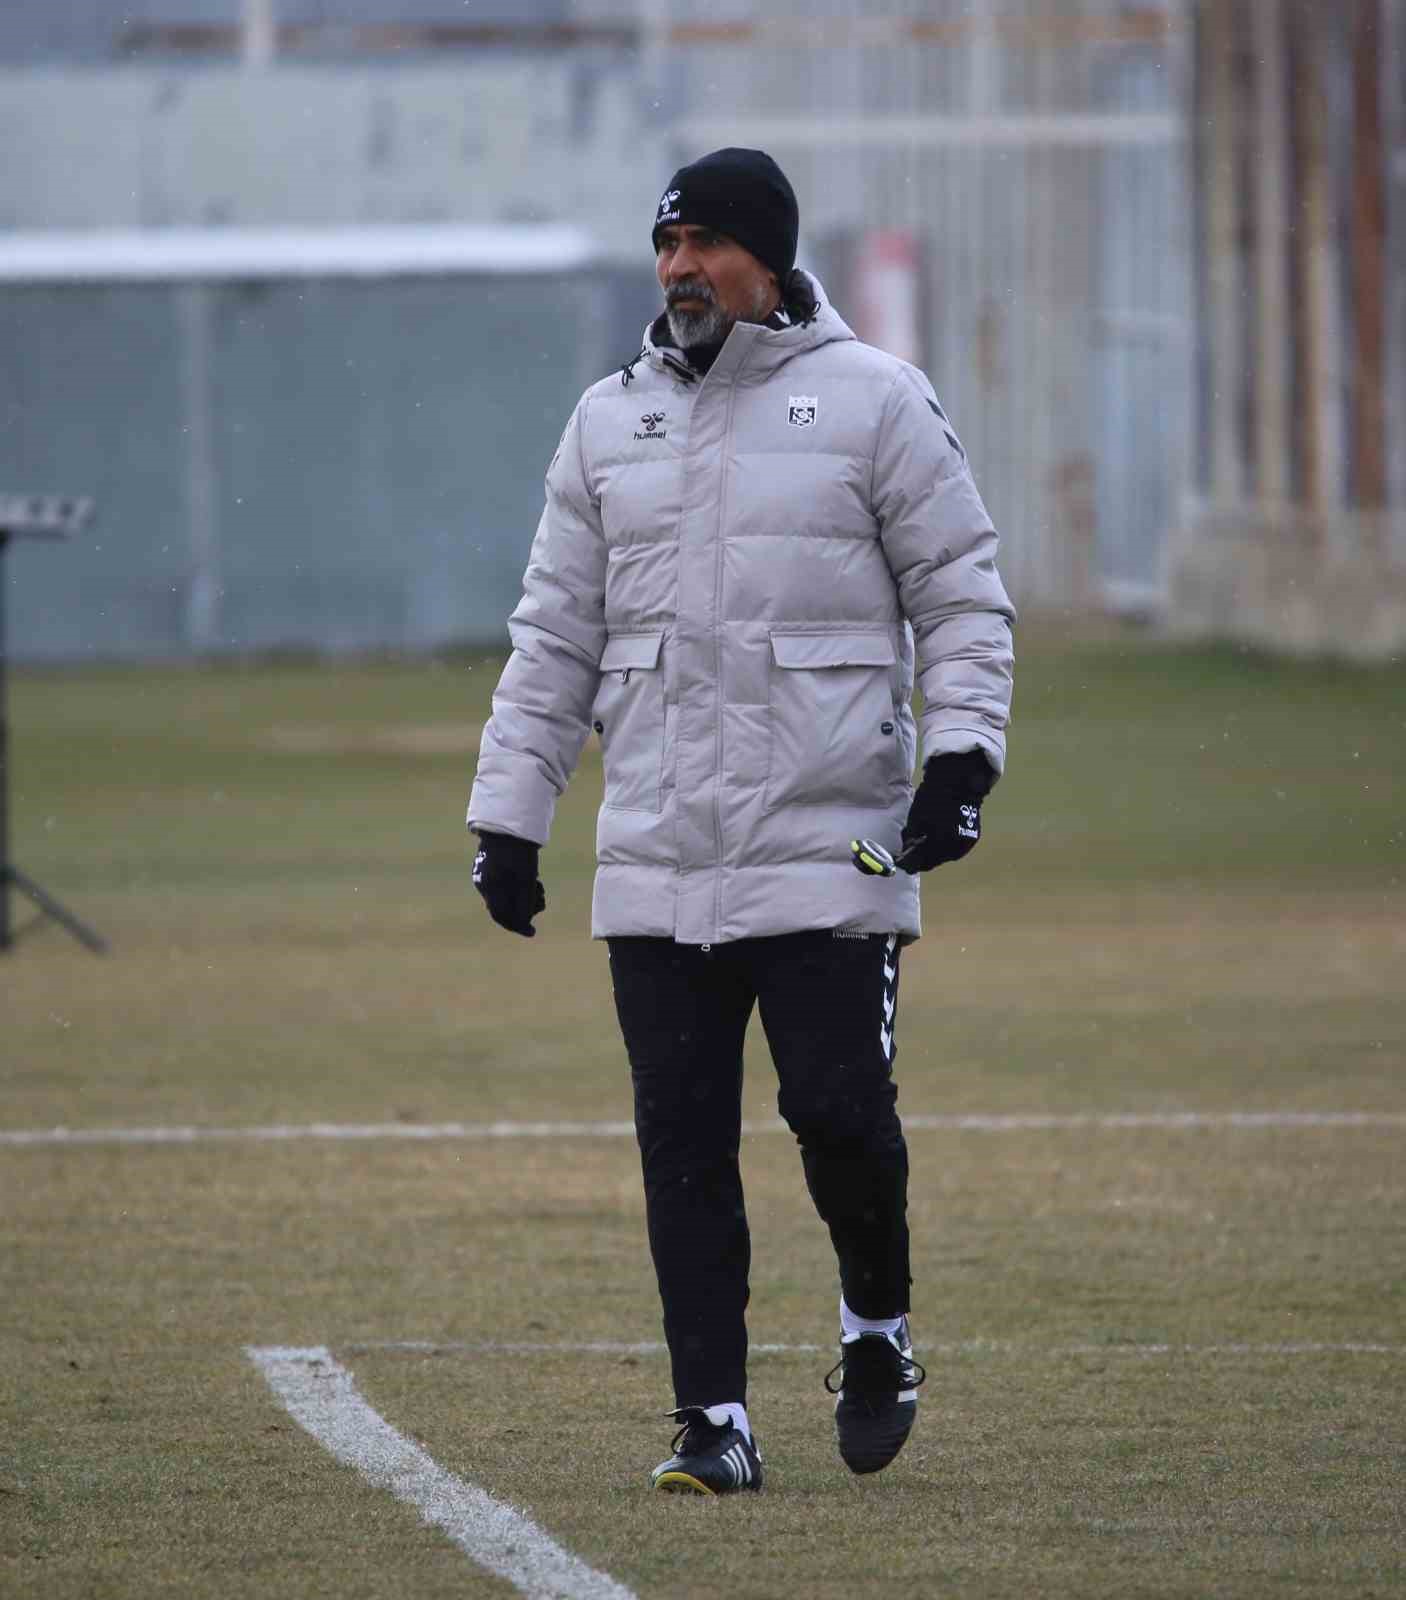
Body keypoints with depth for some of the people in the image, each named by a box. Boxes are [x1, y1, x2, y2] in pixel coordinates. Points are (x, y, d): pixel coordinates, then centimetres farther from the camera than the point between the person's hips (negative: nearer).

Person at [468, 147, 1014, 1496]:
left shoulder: (873, 401, 2)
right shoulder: (609, 422, 13)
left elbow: (962, 599, 2)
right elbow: (555, 636, 17)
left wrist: (961, 753, -12)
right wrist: (508, 816, 11)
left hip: (829, 846, -4)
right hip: (655, 862, 4)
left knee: (838, 1110, -8)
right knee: (682, 1141, 0)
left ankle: (876, 1325, 19)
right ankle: (713, 1418, 4)